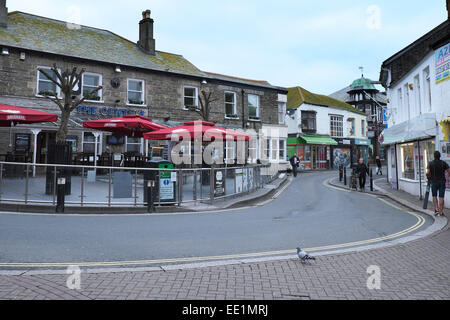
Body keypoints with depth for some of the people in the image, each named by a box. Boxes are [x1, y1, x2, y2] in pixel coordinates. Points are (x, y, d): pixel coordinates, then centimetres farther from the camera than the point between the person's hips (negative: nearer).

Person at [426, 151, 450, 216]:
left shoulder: (430, 163, -5)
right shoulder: (444, 163, -3)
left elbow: (427, 173, -11)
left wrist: (428, 178, 8)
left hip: (434, 182, 0)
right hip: (442, 182, 0)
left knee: (434, 196, 15)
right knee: (441, 197, 4)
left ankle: (436, 209, 2)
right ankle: (441, 212, 5)